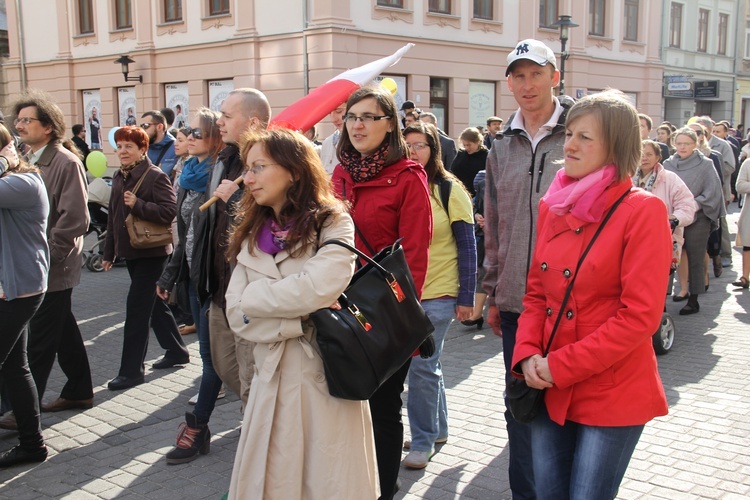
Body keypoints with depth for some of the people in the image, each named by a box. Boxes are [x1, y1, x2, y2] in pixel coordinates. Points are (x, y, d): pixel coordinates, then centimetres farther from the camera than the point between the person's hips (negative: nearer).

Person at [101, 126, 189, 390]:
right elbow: (113, 216, 18)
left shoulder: (156, 176, -12)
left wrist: (138, 205, -28)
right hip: (130, 250, 8)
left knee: (137, 308, -7)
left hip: (151, 252, -8)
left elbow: (169, 211, -20)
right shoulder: (119, 177, 12)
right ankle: (176, 351, 32)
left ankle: (131, 370, -1)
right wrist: (109, 252, 18)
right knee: (154, 304, 17)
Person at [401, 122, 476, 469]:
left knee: (421, 366, -4)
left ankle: (423, 441, 12)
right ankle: (438, 428, 32)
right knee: (427, 365, 16)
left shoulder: (450, 190, -5)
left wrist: (466, 297, -7)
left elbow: (467, 247, -4)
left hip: (438, 293, -4)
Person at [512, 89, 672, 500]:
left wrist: (561, 366, -17)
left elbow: (640, 315, -17)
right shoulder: (551, 207, 6)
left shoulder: (642, 211, -12)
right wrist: (528, 353, -6)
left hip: (612, 395, -5)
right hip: (550, 391, 5)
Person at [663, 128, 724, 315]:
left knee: (695, 259, 1)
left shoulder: (705, 165, -1)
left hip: (697, 220, -3)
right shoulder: (668, 164, 8)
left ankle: (693, 300, 7)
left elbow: (712, 192, -5)